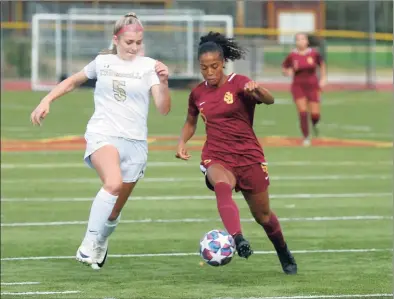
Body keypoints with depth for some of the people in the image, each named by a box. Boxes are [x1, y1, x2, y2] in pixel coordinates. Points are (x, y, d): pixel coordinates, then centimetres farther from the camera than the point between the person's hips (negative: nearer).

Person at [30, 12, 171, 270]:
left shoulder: (149, 66, 1)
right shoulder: (103, 62, 6)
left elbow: (164, 109, -8)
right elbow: (73, 82, 25)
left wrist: (163, 82, -25)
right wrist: (47, 101, 13)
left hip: (135, 142, 1)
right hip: (103, 135, -1)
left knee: (114, 211, 9)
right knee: (113, 183, -34)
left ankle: (101, 246, 39)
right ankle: (89, 243, -28)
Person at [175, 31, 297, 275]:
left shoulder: (238, 83, -7)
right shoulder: (198, 94, 6)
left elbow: (269, 100, -24)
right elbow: (191, 122, 25)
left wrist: (257, 89, -46)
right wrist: (182, 142, 5)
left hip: (249, 156, -1)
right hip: (217, 157, 1)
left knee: (263, 215, 10)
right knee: (222, 186, -36)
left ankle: (285, 254, 39)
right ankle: (238, 240, -56)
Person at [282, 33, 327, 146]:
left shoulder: (314, 53, -4)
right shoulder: (292, 56, -5)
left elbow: (322, 64, 14)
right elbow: (284, 69, 6)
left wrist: (323, 79, 7)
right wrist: (288, 72, -16)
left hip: (312, 86, 0)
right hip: (298, 86, 0)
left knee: (315, 114, -2)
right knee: (302, 112, -11)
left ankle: (314, 124, 36)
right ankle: (306, 138, 2)